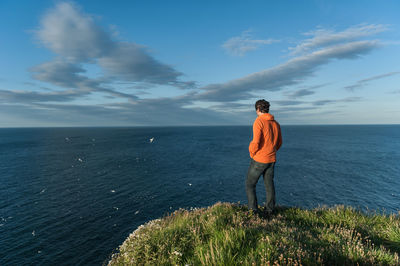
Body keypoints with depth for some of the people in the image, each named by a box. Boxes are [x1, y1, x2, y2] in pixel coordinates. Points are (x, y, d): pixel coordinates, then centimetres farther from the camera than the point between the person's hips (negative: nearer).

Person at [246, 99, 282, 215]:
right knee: (269, 185, 16)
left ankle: (253, 210, 6)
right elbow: (279, 143, 14)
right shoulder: (276, 123, 7)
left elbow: (256, 142, -24)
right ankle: (269, 210, 24)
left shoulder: (258, 122, -17)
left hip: (259, 160, -7)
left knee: (250, 185, 7)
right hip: (271, 160, 7)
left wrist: (252, 153, -5)